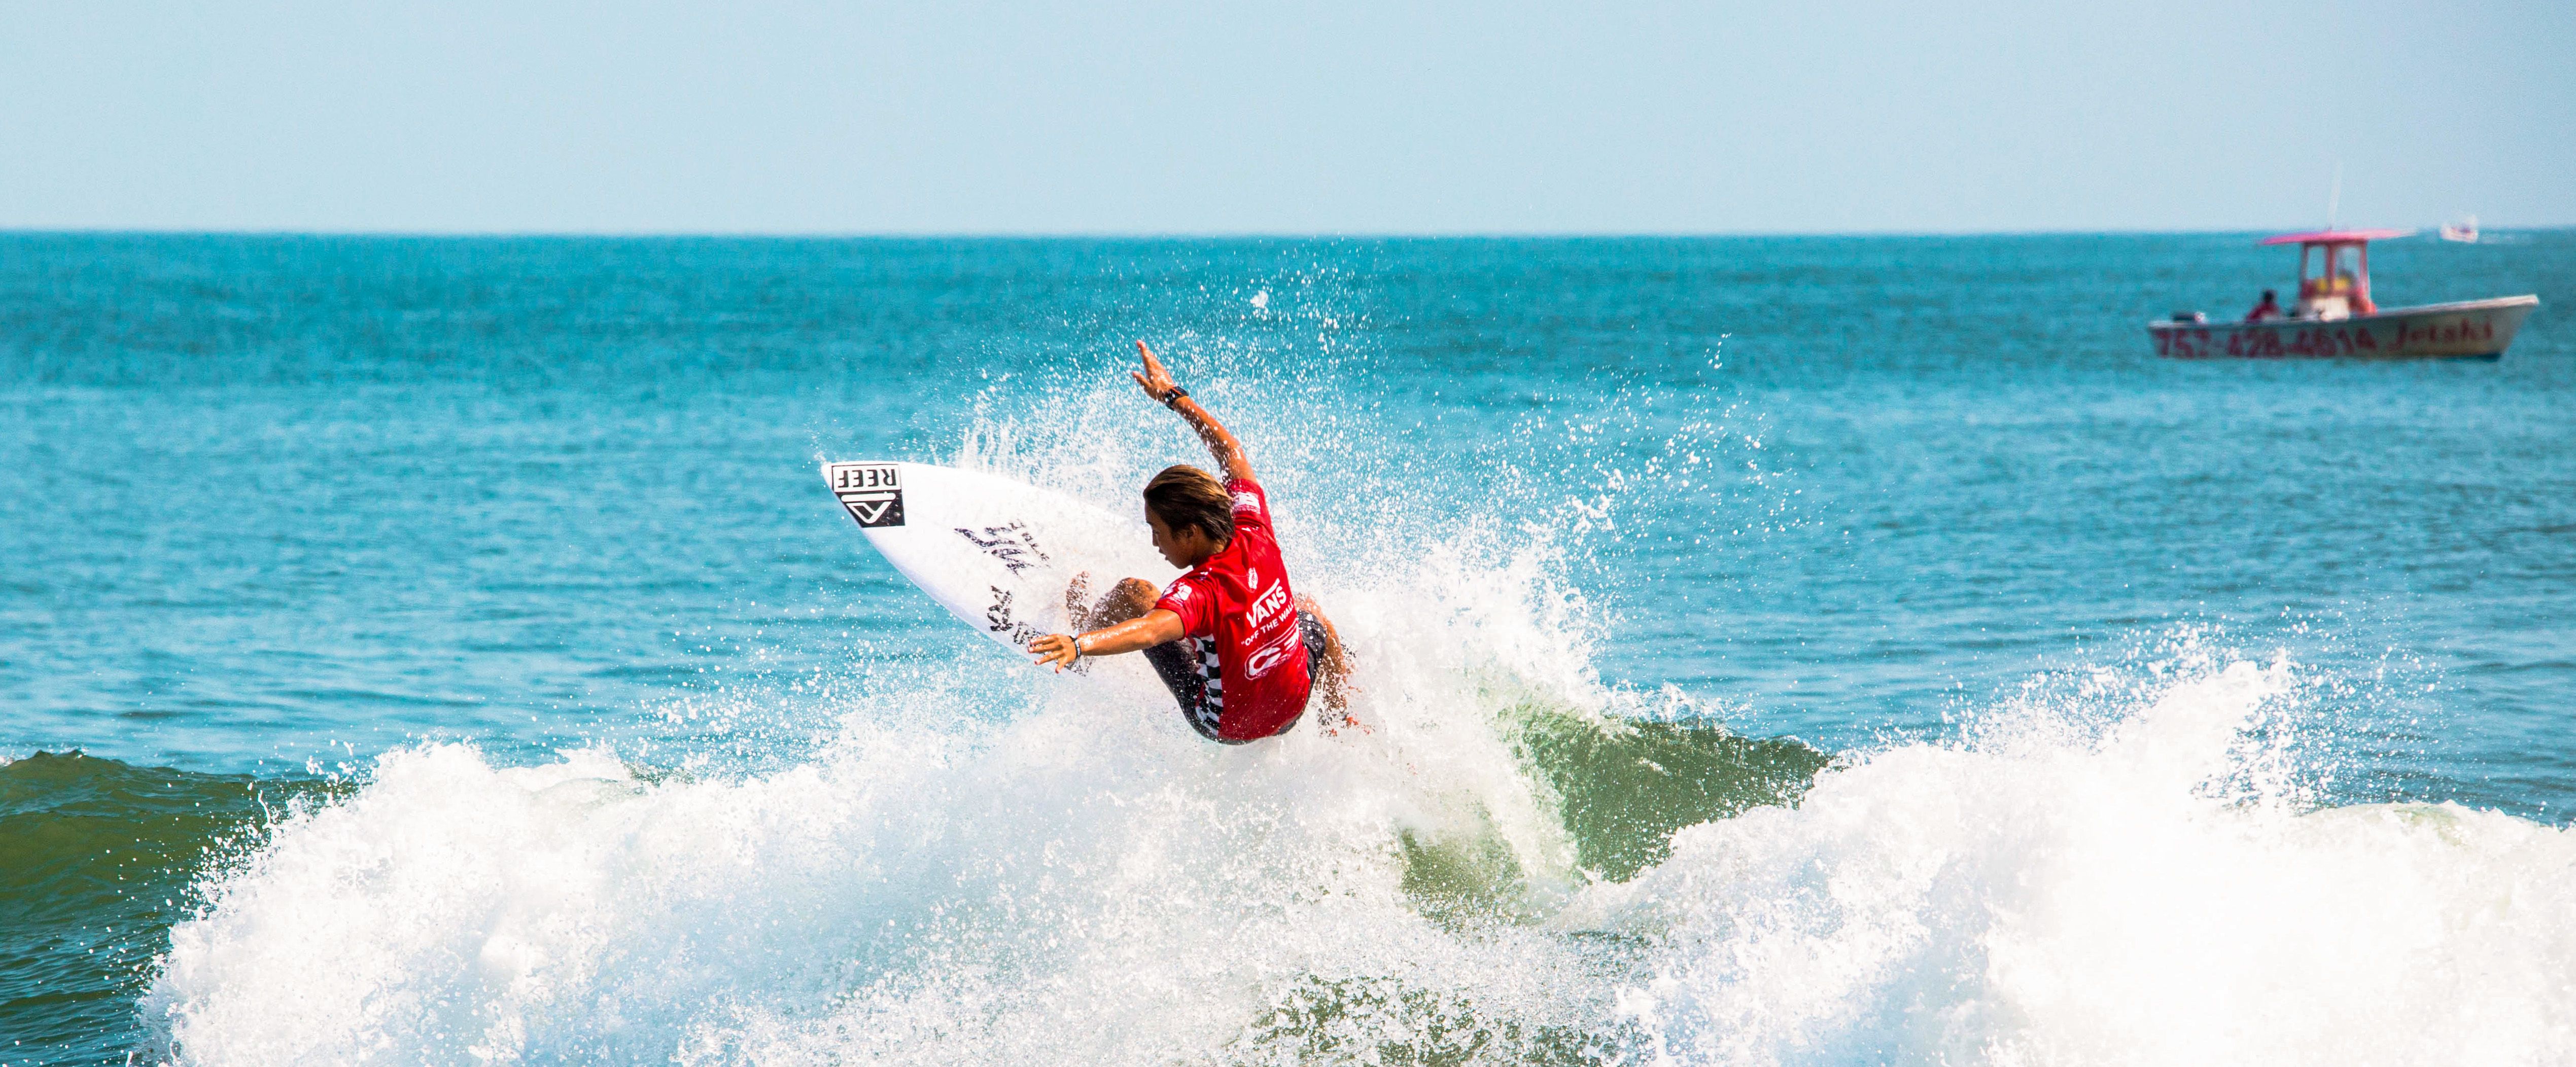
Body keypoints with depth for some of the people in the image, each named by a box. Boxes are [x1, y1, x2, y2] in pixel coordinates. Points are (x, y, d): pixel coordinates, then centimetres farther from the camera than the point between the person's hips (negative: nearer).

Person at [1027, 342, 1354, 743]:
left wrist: (1079, 645, -73)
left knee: (1134, 593, -6)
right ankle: (1342, 721, 52)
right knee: (1310, 613, 39)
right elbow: (1233, 454, -2)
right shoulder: (1257, 537, -18)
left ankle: (1083, 625, 28)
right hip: (1293, 707, 5)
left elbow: (1150, 631, -58)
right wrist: (1175, 396, 8)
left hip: (1226, 724, -5)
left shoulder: (1200, 593, -36)